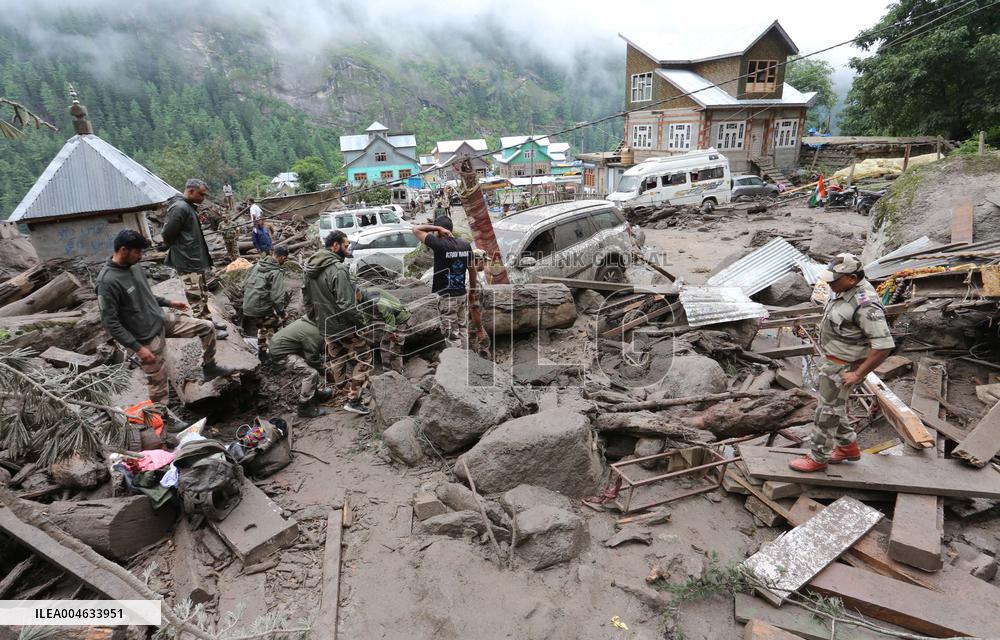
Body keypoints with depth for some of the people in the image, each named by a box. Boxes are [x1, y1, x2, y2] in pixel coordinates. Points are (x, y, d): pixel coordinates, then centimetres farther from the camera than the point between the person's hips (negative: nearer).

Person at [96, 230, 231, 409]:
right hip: (148, 338, -7)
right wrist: (137, 347, -23)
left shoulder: (135, 268, 0)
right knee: (158, 384, 5)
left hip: (164, 320, 8)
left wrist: (169, 303, 14)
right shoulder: (107, 281, -25)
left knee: (207, 327, 8)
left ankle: (208, 367, 23)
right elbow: (110, 323, -23)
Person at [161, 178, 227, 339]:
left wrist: (203, 257, 12)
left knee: (203, 294, 19)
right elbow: (167, 234, -21)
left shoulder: (189, 207, 12)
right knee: (196, 297, -2)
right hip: (187, 262, -10)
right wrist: (178, 250, -5)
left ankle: (208, 321, 31)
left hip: (196, 260, 10)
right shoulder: (180, 208, -19)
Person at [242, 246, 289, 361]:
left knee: (262, 328, 28)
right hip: (262, 310, -8)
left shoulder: (256, 265, 7)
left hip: (247, 309, 8)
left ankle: (262, 353, 41)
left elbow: (244, 285, 14)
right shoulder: (277, 272, -16)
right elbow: (277, 297, -20)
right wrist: (282, 313, -9)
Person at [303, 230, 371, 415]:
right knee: (364, 356, 2)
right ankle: (353, 400, 1)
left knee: (335, 356, 23)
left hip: (324, 325, 9)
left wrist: (314, 317, 21)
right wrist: (359, 319, -13)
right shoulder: (338, 269, -25)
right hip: (342, 326, -8)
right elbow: (346, 305, -27)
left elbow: (306, 297, 13)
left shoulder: (310, 267, 4)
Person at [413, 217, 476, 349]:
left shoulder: (440, 244, -17)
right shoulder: (465, 245, 3)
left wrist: (437, 228, -9)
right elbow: (472, 269, 9)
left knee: (452, 334, 0)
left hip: (447, 296, -7)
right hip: (462, 294, 7)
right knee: (463, 330, 17)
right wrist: (472, 290, 18)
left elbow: (416, 229, -11)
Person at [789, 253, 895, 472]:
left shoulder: (865, 304, -29)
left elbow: (883, 345, -30)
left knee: (827, 411, 4)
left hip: (842, 367, -9)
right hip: (829, 360, 9)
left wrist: (858, 374, -23)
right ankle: (848, 446, 40)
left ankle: (818, 458, 19)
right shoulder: (845, 290, 0)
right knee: (834, 406, 22)